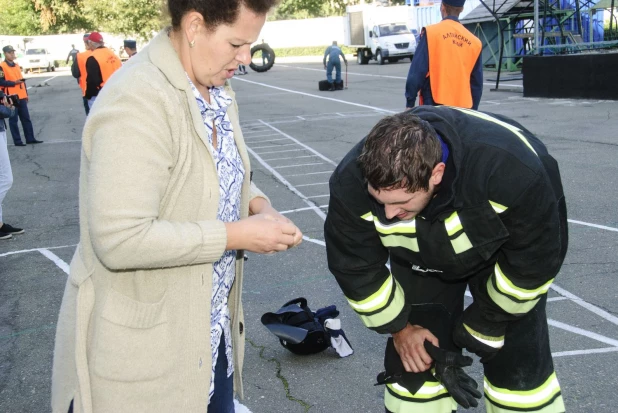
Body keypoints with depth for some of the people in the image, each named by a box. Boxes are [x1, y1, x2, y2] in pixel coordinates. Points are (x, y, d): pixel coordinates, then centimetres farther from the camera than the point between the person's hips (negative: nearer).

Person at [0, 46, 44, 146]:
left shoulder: (17, 65, 15)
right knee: (13, 120, 1)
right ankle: (17, 141, 5)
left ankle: (30, 138, 16)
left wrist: (26, 94, 15)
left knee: (26, 118, 10)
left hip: (21, 97, 7)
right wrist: (14, 82, -23)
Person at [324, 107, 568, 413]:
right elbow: (355, 267, -16)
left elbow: (534, 259, -24)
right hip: (421, 260, 2)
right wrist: (399, 327, -6)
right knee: (416, 361, -2)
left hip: (504, 253, -1)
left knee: (520, 363, -2)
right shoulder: (353, 182, -34)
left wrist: (479, 328, -14)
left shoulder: (513, 170, -42)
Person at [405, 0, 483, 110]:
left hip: (434, 105, -4)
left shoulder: (430, 32, -4)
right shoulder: (474, 42, 9)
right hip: (463, 108, 4)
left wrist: (409, 104, -1)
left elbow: (417, 73, -7)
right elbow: (477, 82, 13)